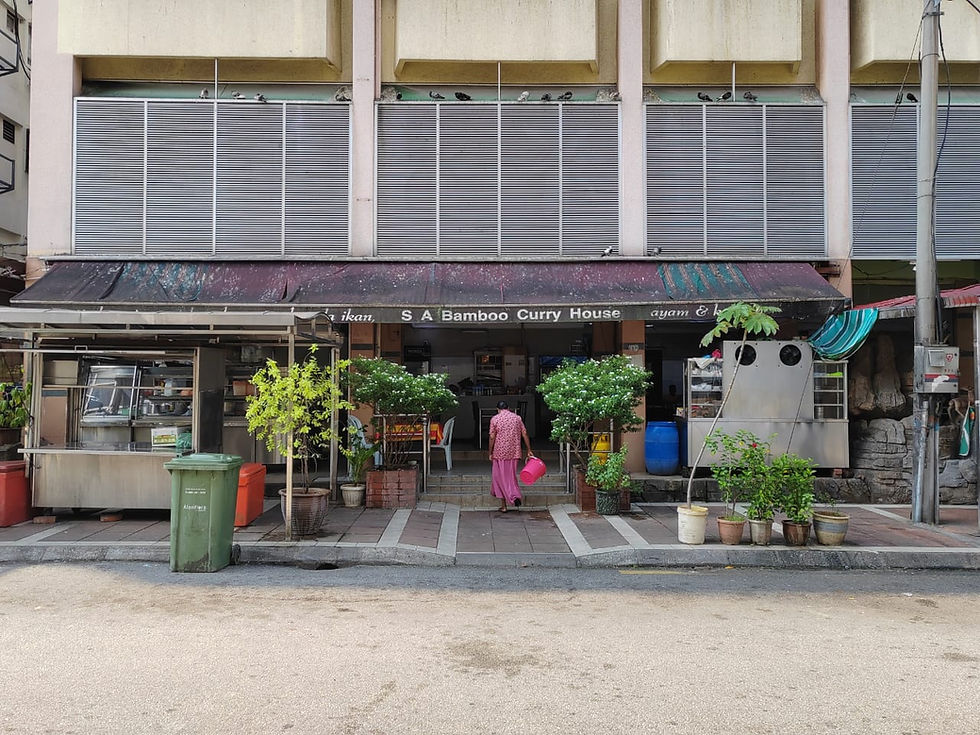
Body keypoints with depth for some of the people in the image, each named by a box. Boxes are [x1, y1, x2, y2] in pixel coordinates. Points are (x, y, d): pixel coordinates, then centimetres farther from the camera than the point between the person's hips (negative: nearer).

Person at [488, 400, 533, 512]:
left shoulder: (495, 419, -4)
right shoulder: (517, 418, 5)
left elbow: (492, 437, -7)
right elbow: (524, 434, 3)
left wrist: (490, 453, 1)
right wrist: (529, 450, 8)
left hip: (500, 453, -2)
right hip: (514, 452, 3)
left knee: (500, 477, 7)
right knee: (511, 476, 16)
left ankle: (503, 505, 7)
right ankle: (515, 496, -1)